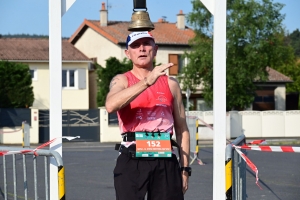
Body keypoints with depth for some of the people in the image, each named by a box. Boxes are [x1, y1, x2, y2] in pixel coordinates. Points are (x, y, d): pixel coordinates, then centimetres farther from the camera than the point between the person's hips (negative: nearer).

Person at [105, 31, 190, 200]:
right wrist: (147, 81, -24)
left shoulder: (171, 84, 14)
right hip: (131, 161, -2)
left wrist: (185, 169, 10)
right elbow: (111, 105, -18)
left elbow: (182, 129, 15)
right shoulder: (121, 81, 6)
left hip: (166, 162, 2)